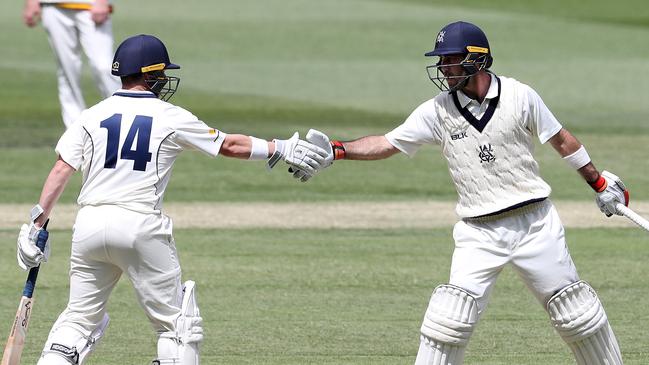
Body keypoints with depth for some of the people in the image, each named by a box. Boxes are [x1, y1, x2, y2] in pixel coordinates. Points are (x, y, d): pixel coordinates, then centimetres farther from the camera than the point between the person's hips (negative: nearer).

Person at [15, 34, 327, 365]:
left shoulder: (92, 116, 8)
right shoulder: (171, 118, 2)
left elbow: (61, 169, 2)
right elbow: (229, 145, 10)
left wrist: (37, 223, 4)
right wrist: (279, 150, 21)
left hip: (90, 225, 4)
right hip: (141, 225, -3)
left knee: (80, 318, 14)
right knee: (178, 323, 6)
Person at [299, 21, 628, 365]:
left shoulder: (519, 96, -6)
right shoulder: (437, 111, -3)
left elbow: (561, 139, 5)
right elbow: (387, 143, -5)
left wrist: (600, 183, 11)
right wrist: (335, 150, -19)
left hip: (536, 223, 0)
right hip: (479, 233, 0)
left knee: (575, 309, 5)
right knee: (452, 314, -13)